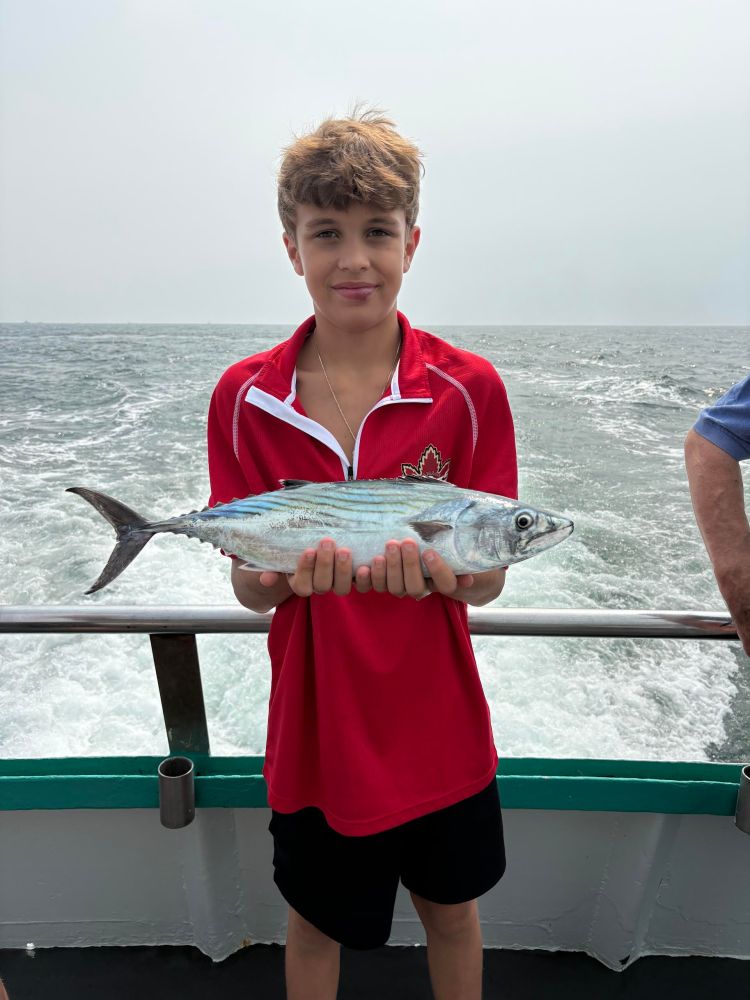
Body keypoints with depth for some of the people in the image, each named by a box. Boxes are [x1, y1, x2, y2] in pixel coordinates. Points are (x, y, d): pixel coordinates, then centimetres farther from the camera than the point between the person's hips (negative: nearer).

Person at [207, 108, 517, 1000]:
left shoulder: (467, 389, -11)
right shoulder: (243, 398, -9)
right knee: (315, 921, 25)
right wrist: (284, 573, -29)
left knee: (451, 911, 26)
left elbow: (488, 583, -11)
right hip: (316, 725, 1)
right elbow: (248, 590, -6)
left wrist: (442, 568, -33)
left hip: (438, 725, 0)